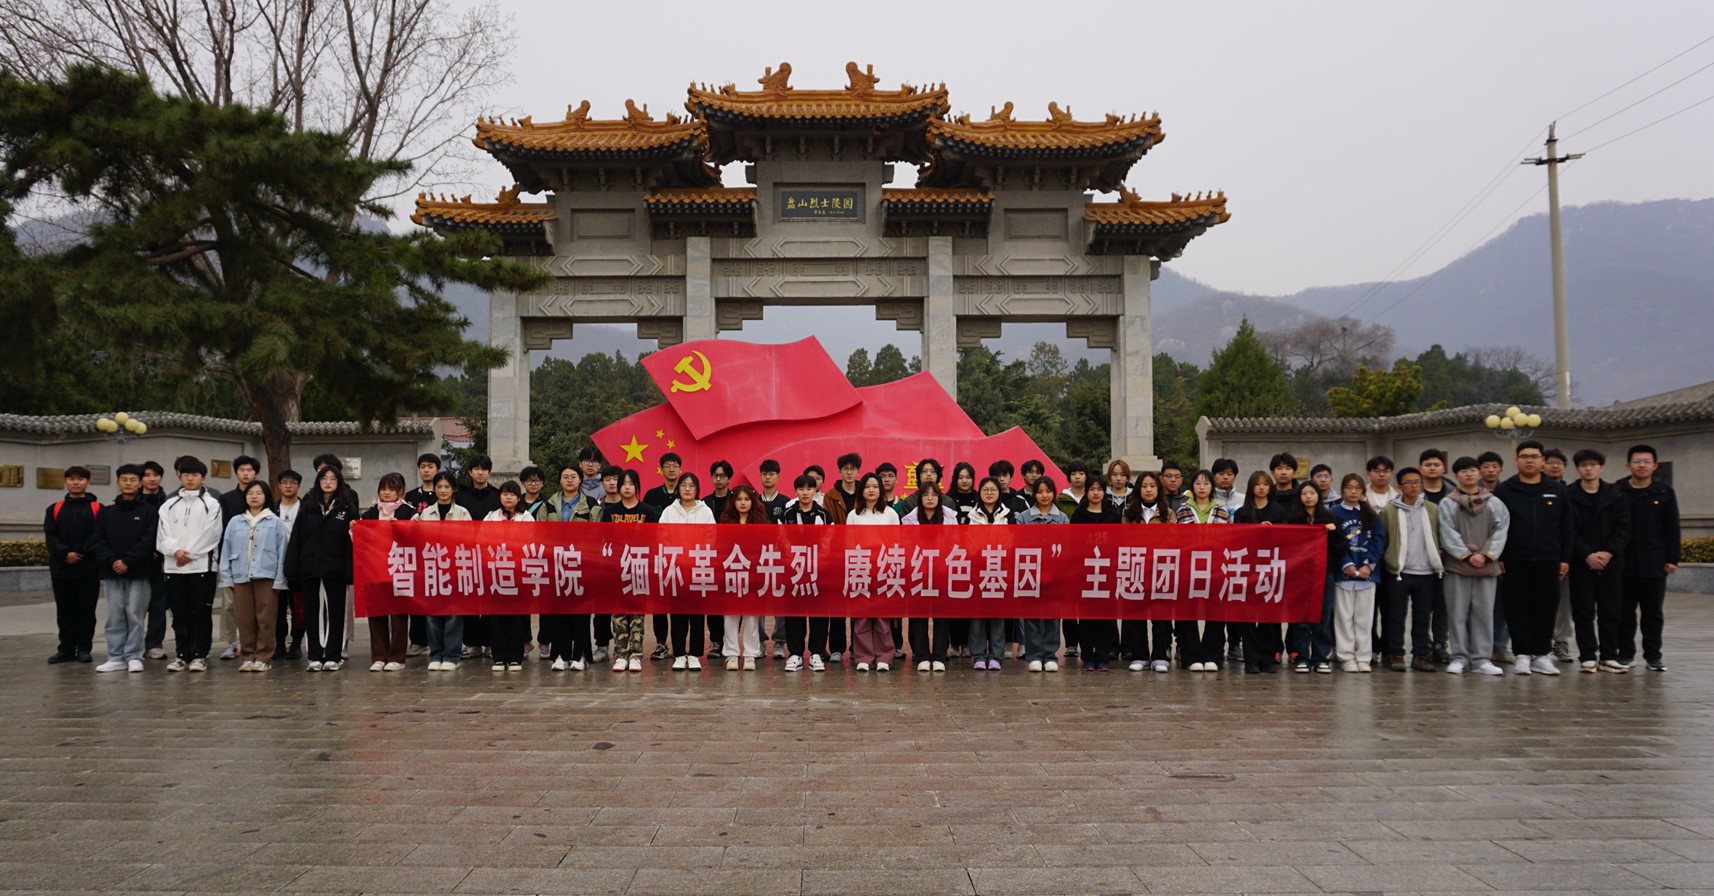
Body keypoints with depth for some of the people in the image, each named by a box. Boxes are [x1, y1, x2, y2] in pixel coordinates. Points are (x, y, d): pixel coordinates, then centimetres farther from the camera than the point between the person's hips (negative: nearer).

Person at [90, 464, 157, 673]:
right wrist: (112, 561, -11)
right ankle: (116, 658, 10)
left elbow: (148, 540, -8)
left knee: (135, 615, -1)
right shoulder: (106, 512, 12)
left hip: (138, 572, -3)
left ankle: (134, 656, 4)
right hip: (111, 572, 3)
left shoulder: (149, 511, 2)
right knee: (115, 616, 6)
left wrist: (127, 561, -16)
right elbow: (98, 541, 4)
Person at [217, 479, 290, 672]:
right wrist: (226, 579, 4)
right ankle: (247, 657, 13)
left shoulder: (275, 523, 2)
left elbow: (281, 553, 0)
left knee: (265, 619, 0)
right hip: (240, 577, 3)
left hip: (266, 577, -2)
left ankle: (263, 657, 6)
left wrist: (279, 580, -5)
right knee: (244, 620, 5)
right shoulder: (235, 522, 10)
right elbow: (226, 551, 10)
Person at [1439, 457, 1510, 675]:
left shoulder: (1494, 503, 8)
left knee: (1484, 613, 3)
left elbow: (1500, 532, 1)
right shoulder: (1448, 503, 1)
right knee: (1458, 612, 0)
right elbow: (1448, 534, -5)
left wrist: (1485, 555, -11)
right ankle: (1458, 657, 6)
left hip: (1487, 565, 2)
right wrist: (1467, 555, -12)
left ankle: (1481, 659, 8)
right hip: (1458, 565, -2)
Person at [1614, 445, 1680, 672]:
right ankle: (1625, 653, 14)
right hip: (1624, 563, 0)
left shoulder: (1665, 493, 3)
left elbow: (1672, 529, 3)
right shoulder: (1616, 492, 1)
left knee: (1653, 611, 7)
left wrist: (1672, 558, -2)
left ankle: (1653, 655, 15)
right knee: (1624, 611, 5)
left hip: (1654, 563, 0)